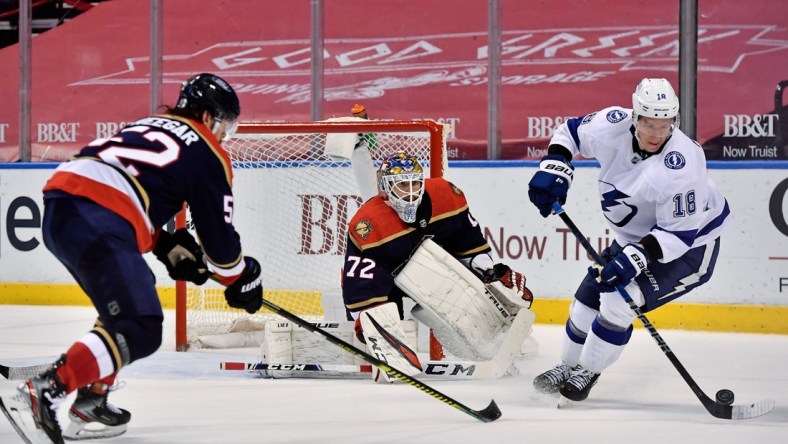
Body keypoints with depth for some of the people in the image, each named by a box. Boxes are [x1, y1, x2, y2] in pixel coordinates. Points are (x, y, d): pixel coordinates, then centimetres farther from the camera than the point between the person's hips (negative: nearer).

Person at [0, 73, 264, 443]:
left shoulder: (146, 125, 32)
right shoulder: (208, 153, 10)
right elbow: (217, 231, 10)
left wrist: (169, 247, 30)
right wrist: (243, 278, 26)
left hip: (58, 204, 9)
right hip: (99, 227, -9)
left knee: (128, 302, 27)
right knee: (140, 332, -9)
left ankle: (90, 399, 22)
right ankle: (46, 391, -23)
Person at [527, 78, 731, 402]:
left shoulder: (682, 165, -35)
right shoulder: (613, 125, -19)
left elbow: (679, 231, -29)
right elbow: (571, 132, 2)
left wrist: (636, 257, -38)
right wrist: (554, 167, -13)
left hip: (689, 243, -7)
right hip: (635, 236, 7)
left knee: (620, 299, -20)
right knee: (589, 296, 8)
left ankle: (587, 372, 1)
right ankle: (569, 365, 32)